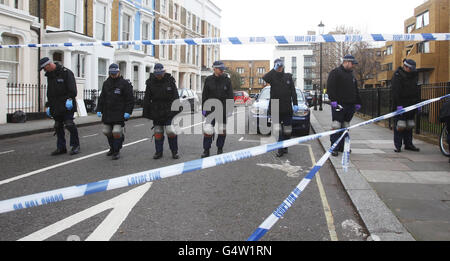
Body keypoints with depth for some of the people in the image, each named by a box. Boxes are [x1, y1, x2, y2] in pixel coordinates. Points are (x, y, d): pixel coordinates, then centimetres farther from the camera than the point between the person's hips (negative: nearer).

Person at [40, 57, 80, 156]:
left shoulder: (66, 72, -7)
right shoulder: (49, 75, 17)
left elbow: (72, 88, -14)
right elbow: (49, 92, 23)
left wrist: (70, 98, -23)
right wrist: (48, 105, 21)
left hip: (67, 105, -8)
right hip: (56, 106, 8)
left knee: (69, 124, -10)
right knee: (58, 126, 9)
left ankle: (75, 145, 2)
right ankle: (61, 148, 16)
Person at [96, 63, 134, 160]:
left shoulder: (125, 83, -5)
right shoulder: (106, 83, 11)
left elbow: (130, 99, -6)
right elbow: (101, 98, 18)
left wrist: (128, 112, -13)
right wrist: (99, 110, 12)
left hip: (120, 114, -6)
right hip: (107, 113, 6)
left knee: (117, 132, -11)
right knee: (107, 132, 11)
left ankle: (116, 151, 3)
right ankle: (112, 148, 31)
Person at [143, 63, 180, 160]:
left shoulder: (170, 81, -2)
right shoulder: (150, 82, 1)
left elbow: (176, 98, 0)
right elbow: (147, 99, 5)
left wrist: (177, 110, -4)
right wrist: (146, 113, 2)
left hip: (169, 111, -2)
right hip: (156, 112, 2)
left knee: (171, 132, -8)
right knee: (158, 133, 7)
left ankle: (174, 152, 7)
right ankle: (158, 152, 19)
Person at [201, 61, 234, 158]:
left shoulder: (227, 80, 2)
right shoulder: (208, 80, 2)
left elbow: (230, 96, 2)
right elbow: (204, 95, 6)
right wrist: (203, 108, 2)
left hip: (223, 109, 1)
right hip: (211, 109, 0)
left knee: (222, 130, 8)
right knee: (208, 130, -6)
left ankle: (220, 149, 23)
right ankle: (206, 150, 5)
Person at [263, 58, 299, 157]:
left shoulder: (288, 77, 8)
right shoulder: (273, 77, 3)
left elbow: (293, 92, 4)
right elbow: (265, 78, -20)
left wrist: (295, 104, -6)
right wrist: (274, 69, -20)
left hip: (287, 108, 1)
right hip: (275, 108, -1)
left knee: (287, 130, 6)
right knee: (278, 130, -2)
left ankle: (285, 147, 23)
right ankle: (280, 149, 4)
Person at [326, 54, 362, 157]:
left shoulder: (351, 75, 21)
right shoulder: (335, 73, -3)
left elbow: (356, 91, 26)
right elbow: (330, 88, -11)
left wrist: (358, 102, 20)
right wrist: (333, 100, -19)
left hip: (350, 105, 8)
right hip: (339, 104, -7)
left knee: (345, 127, 10)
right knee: (336, 126, -9)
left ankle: (343, 146, 17)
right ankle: (334, 147, -7)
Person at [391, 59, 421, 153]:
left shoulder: (414, 75, 13)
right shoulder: (397, 75, -9)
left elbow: (417, 90, 20)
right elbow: (396, 92, -16)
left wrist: (418, 102, 13)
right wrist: (398, 105, -21)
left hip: (411, 105, 7)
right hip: (400, 105, -7)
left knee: (409, 126, 11)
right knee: (399, 125, -6)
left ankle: (408, 144, 18)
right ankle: (398, 146, -1)